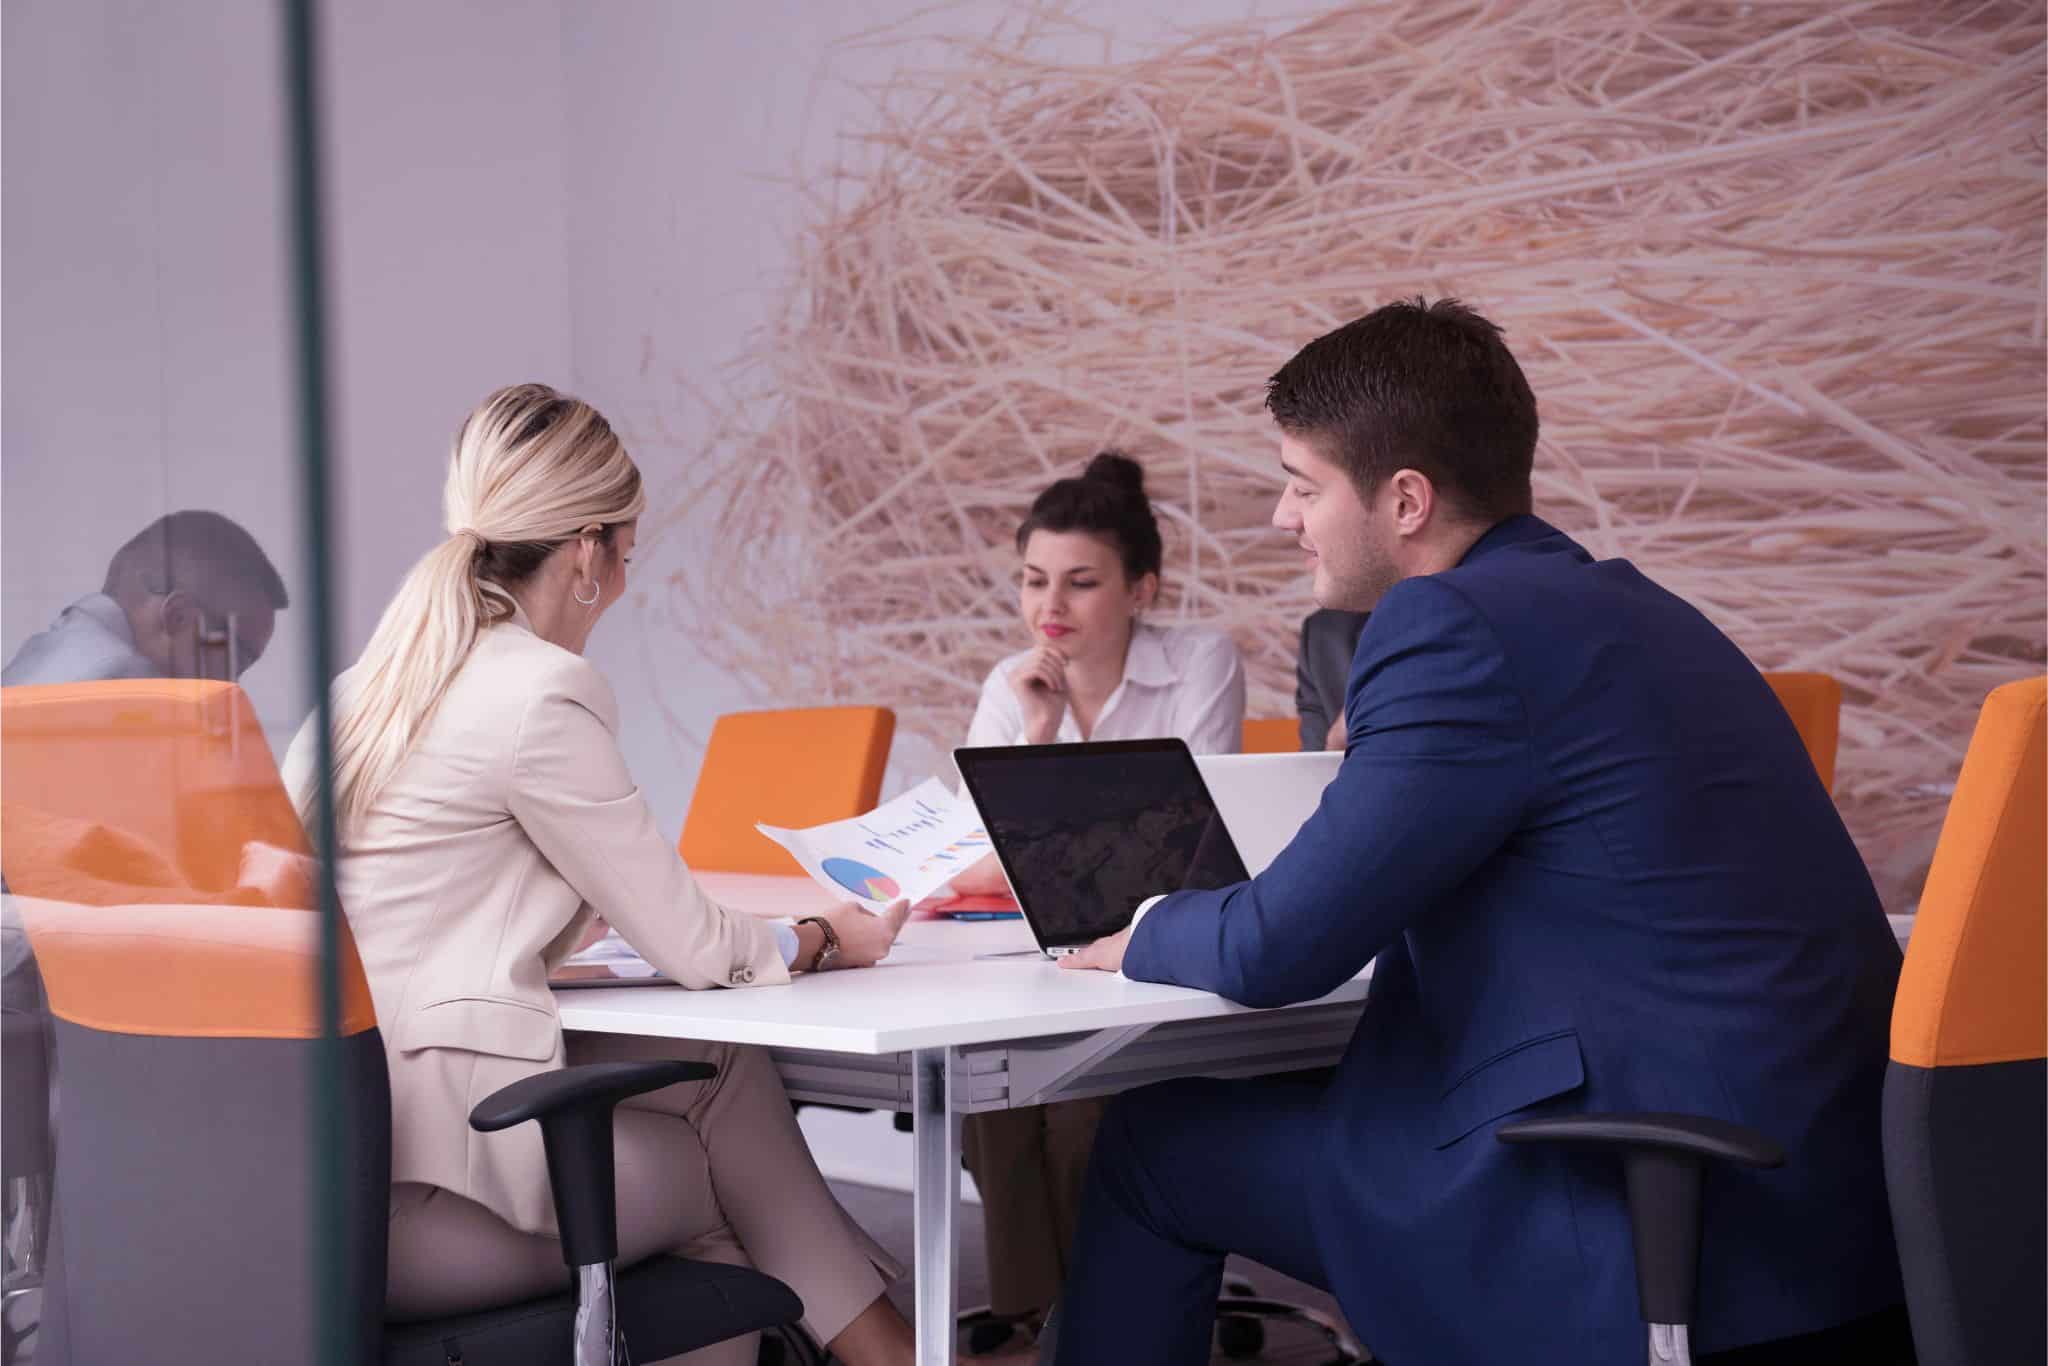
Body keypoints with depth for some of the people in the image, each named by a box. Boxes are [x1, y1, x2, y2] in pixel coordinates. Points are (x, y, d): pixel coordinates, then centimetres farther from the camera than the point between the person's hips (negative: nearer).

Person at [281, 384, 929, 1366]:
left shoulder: (369, 684, 13)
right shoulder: (541, 694, -12)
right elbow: (691, 947, -4)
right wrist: (821, 942, 16)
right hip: (428, 1199, -8)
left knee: (715, 1062, 15)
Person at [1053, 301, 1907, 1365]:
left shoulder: (1461, 627, -15)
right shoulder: (1618, 605, 15)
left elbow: (1275, 952, -13)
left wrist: (1144, 934, 7)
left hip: (1652, 1224, -9)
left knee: (1154, 1143, 4)